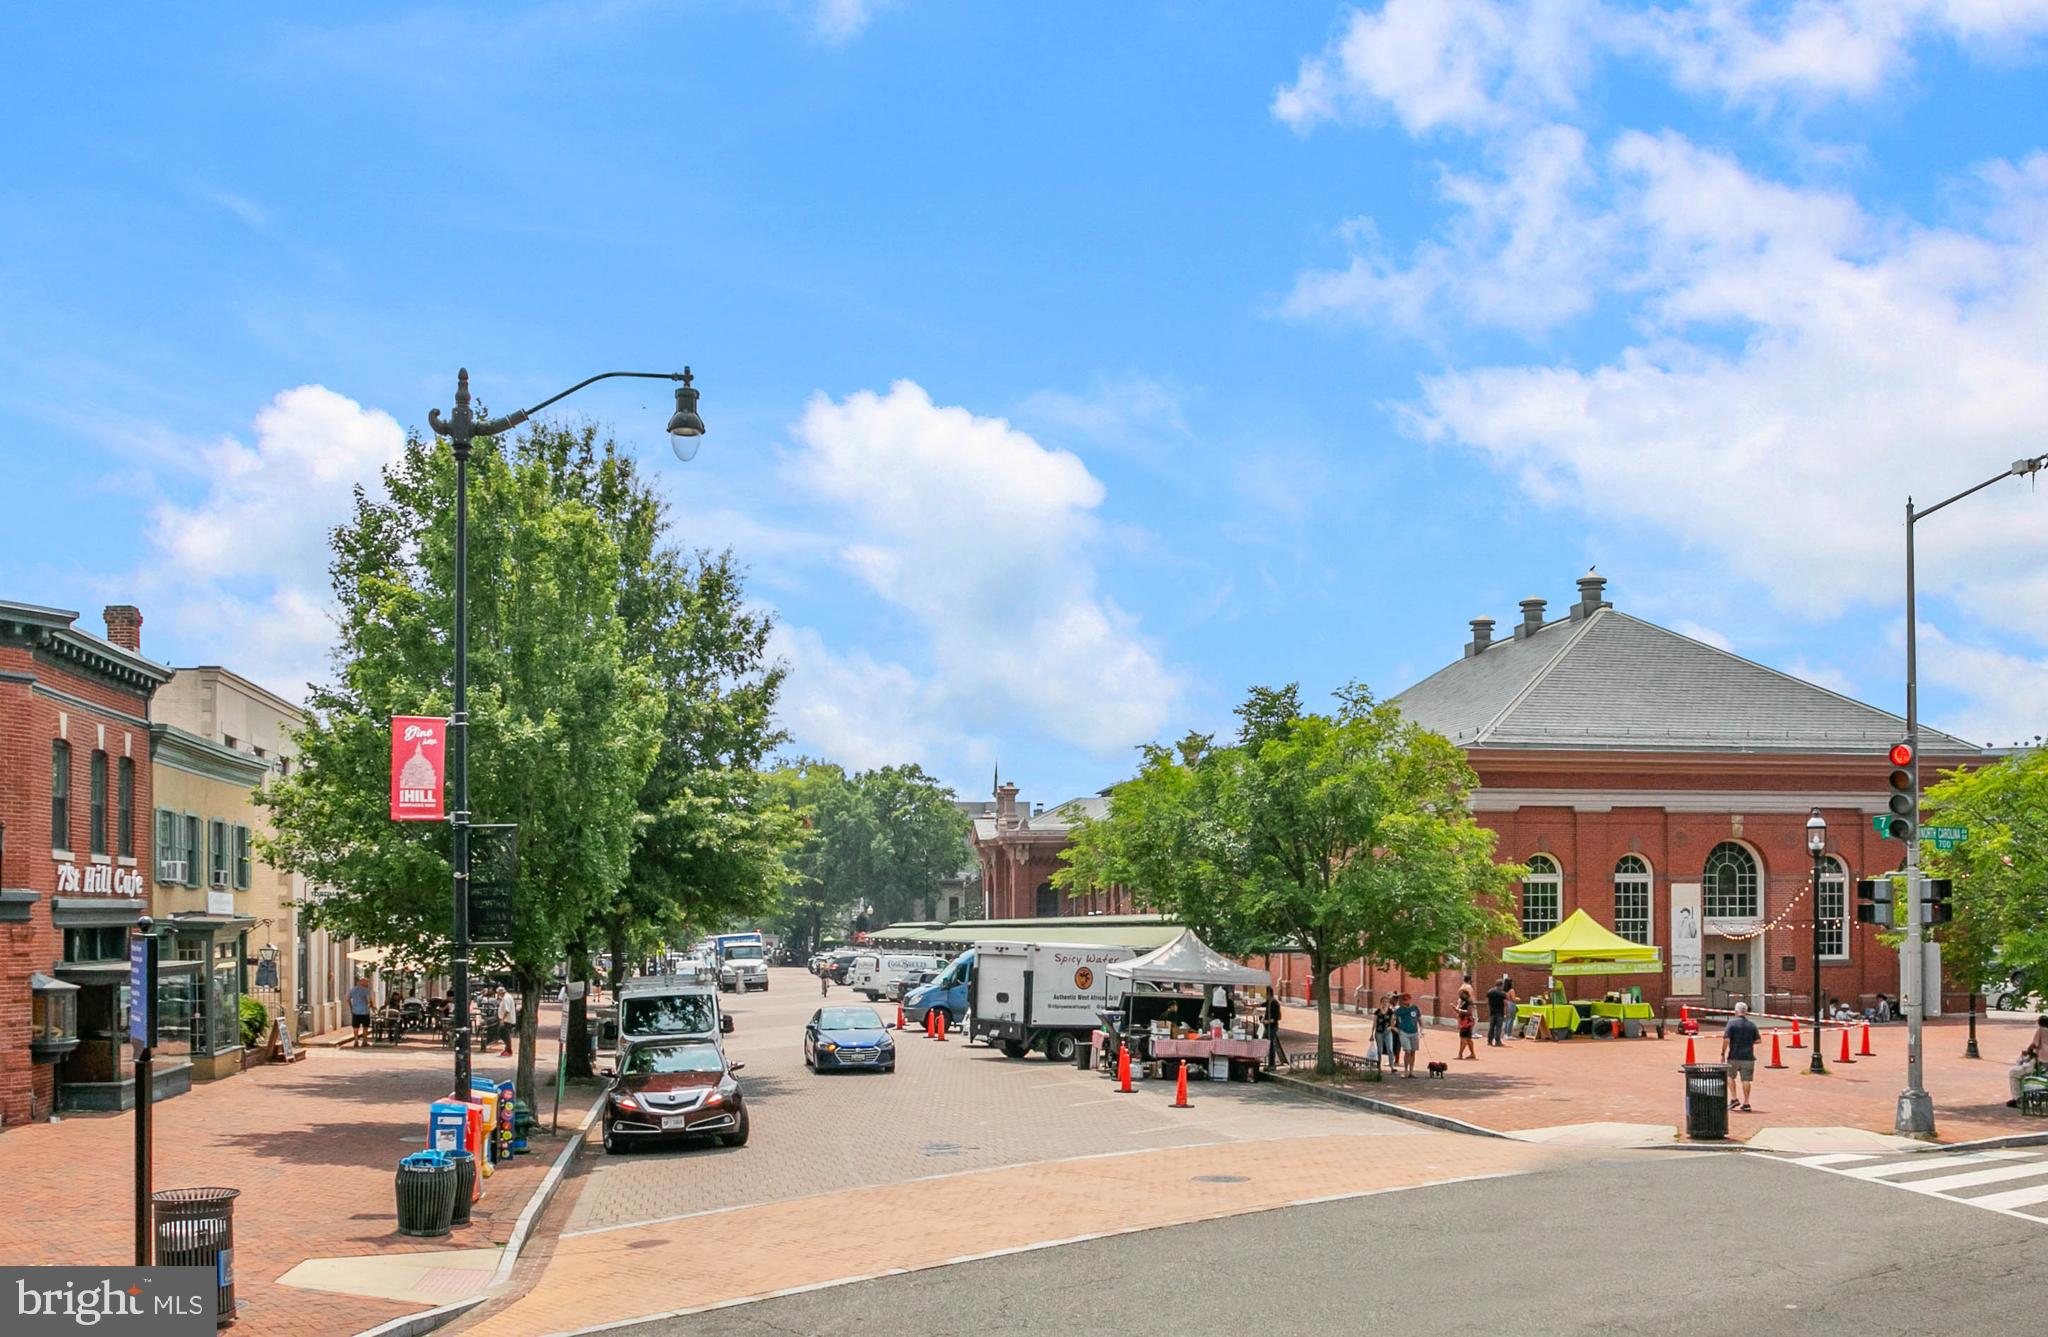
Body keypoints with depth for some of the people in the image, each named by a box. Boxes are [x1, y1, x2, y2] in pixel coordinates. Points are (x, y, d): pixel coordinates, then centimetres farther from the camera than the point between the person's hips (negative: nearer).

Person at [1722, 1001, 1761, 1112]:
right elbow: (1758, 1040, 7)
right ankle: (1746, 1103, 5)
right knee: (1746, 1080, 5)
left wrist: (1723, 1054, -6)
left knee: (1730, 1076, 16)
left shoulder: (1731, 1023, -7)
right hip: (1748, 1057, 2)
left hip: (1734, 1056, -2)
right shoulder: (1752, 1025, 4)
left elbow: (1726, 1039, -14)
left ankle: (1734, 1098, 7)